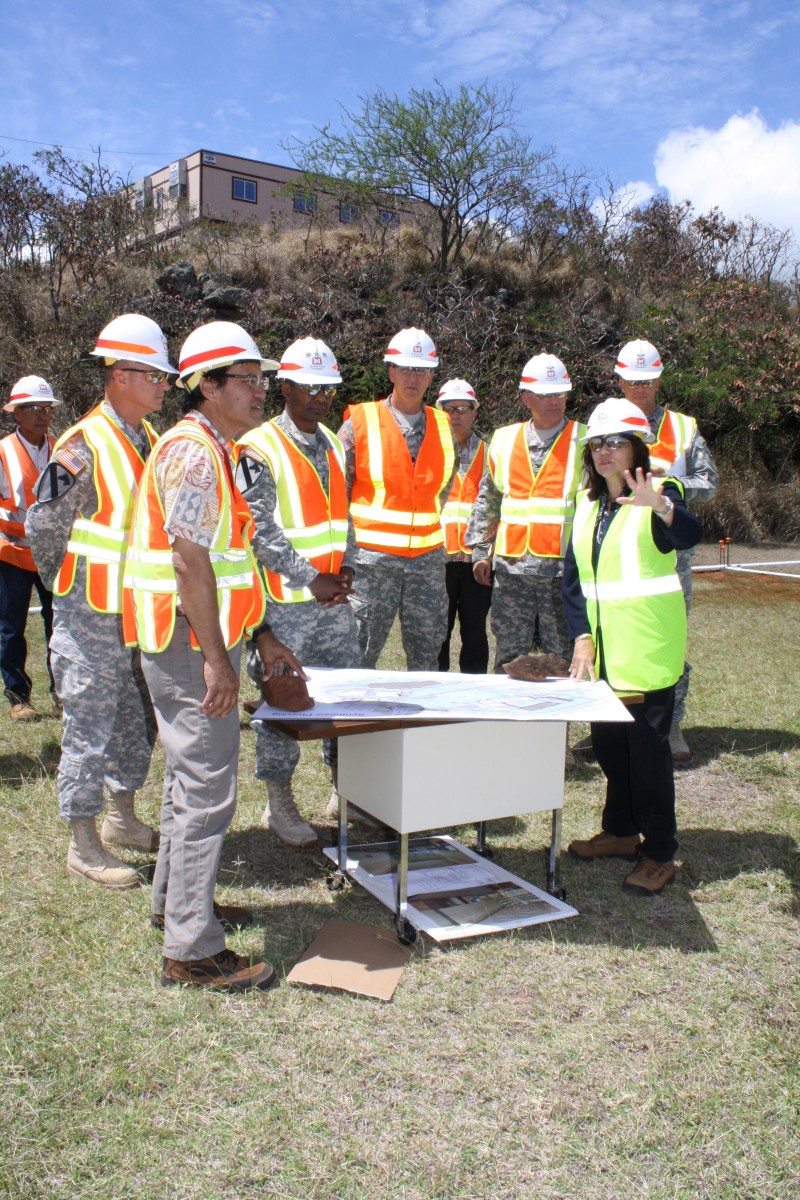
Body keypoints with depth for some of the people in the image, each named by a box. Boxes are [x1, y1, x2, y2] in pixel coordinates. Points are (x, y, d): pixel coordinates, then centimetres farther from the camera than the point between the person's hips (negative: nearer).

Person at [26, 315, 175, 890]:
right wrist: (71, 591, -1)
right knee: (90, 729, 2)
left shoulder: (151, 440, 8)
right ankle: (84, 847, 15)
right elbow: (44, 528, -11)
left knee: (138, 720, 17)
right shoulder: (83, 446, -16)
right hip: (93, 616, -8)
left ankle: (122, 817, 34)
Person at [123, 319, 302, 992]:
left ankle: (176, 900, 36)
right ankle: (192, 951, 2)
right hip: (189, 640, -11)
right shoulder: (193, 451, -15)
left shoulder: (215, 450, 18)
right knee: (207, 789, -7)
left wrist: (258, 636, 20)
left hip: (205, 636, 11)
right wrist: (215, 657, -24)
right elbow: (188, 560, -23)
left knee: (192, 777, 20)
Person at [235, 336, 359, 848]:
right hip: (285, 602, -6)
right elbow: (261, 532, -14)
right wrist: (311, 580, -16)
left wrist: (347, 568, 2)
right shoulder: (258, 450, -9)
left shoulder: (335, 445, 12)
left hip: (336, 600, 7)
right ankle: (280, 805, 17)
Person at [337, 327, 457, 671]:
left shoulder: (444, 427, 10)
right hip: (372, 558, -3)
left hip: (428, 557, 4)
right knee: (359, 656, -1)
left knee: (427, 657, 9)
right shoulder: (360, 422, -1)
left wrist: (427, 526, 15)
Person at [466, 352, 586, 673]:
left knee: (563, 659, 4)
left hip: (563, 569, -2)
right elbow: (487, 500, 19)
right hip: (511, 567, 3)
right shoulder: (503, 440, 12)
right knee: (508, 656, 9)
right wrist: (480, 551, 15)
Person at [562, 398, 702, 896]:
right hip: (602, 649, 7)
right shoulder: (588, 503, 10)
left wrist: (661, 506, -52)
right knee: (608, 741, 15)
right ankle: (621, 831, 33)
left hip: (648, 649, -6)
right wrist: (582, 636, 1)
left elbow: (689, 534, -31)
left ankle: (659, 854, 11)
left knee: (648, 746, -2)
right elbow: (573, 574, 10)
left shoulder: (661, 492, -8)